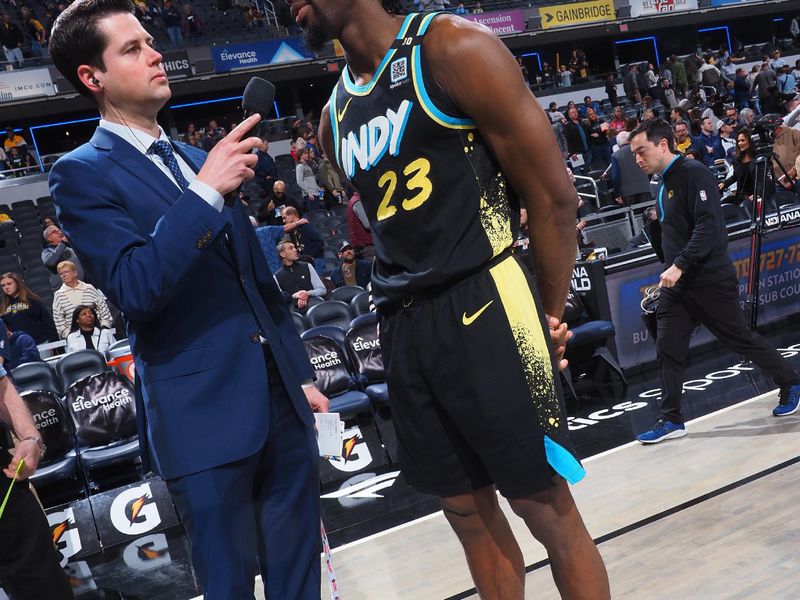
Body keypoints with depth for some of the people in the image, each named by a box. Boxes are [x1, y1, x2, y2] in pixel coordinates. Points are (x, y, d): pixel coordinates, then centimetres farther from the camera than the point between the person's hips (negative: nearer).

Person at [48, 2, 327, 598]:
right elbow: (134, 289, -18)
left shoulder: (198, 160, 15)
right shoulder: (82, 172, -4)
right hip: (204, 411, -6)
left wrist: (302, 371, 17)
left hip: (282, 398, 6)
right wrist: (205, 191, -25)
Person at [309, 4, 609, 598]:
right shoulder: (335, 117, 14)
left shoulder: (454, 49, -6)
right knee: (469, 514, 15)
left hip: (483, 307, -6)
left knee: (547, 507, 4)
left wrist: (550, 316, -2)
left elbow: (553, 194, -7)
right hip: (403, 327, 7)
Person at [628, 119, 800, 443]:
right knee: (668, 349, 4)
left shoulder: (693, 173, -15)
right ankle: (671, 419, 11)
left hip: (710, 281, -8)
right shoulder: (664, 184, 13)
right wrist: (670, 271, 15)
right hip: (676, 283, 8)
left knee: (741, 339, 5)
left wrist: (679, 266, -26)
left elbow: (709, 226, -24)